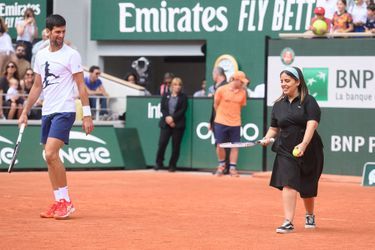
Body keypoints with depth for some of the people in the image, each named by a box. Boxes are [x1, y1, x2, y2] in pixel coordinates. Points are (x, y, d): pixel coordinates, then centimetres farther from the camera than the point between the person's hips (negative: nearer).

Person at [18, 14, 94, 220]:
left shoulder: (71, 55, -5)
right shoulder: (40, 56, 12)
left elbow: (81, 85, -7)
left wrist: (87, 114, -12)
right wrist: (25, 112, 17)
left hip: (64, 112, -7)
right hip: (47, 112, 7)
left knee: (51, 154, -17)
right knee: (50, 158, 6)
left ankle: (66, 202, -10)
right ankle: (59, 203, 12)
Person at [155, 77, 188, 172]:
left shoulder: (183, 97, 5)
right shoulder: (165, 96, 11)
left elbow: (182, 110, -5)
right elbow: (162, 109, 4)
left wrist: (172, 118, -15)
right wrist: (167, 118, -12)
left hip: (178, 124, -1)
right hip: (166, 123, 1)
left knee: (176, 146, -1)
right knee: (162, 143, -7)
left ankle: (172, 165, 7)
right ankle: (159, 163, 6)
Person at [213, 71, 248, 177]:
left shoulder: (243, 92, -1)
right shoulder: (221, 90, -8)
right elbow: (216, 105, 4)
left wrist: (234, 115, 10)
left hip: (235, 124, 2)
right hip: (221, 123, -2)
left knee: (235, 146, 1)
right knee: (220, 144, 3)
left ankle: (232, 168, 9)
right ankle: (221, 165, 23)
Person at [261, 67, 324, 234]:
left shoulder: (308, 101, -7)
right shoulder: (278, 105, 8)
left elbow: (312, 125, -18)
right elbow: (274, 128, 15)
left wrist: (303, 144, -32)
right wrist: (268, 138, -8)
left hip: (308, 150, -2)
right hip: (286, 151, 2)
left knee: (307, 188, 12)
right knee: (288, 184, -15)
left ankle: (310, 215, 40)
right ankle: (288, 222, -17)